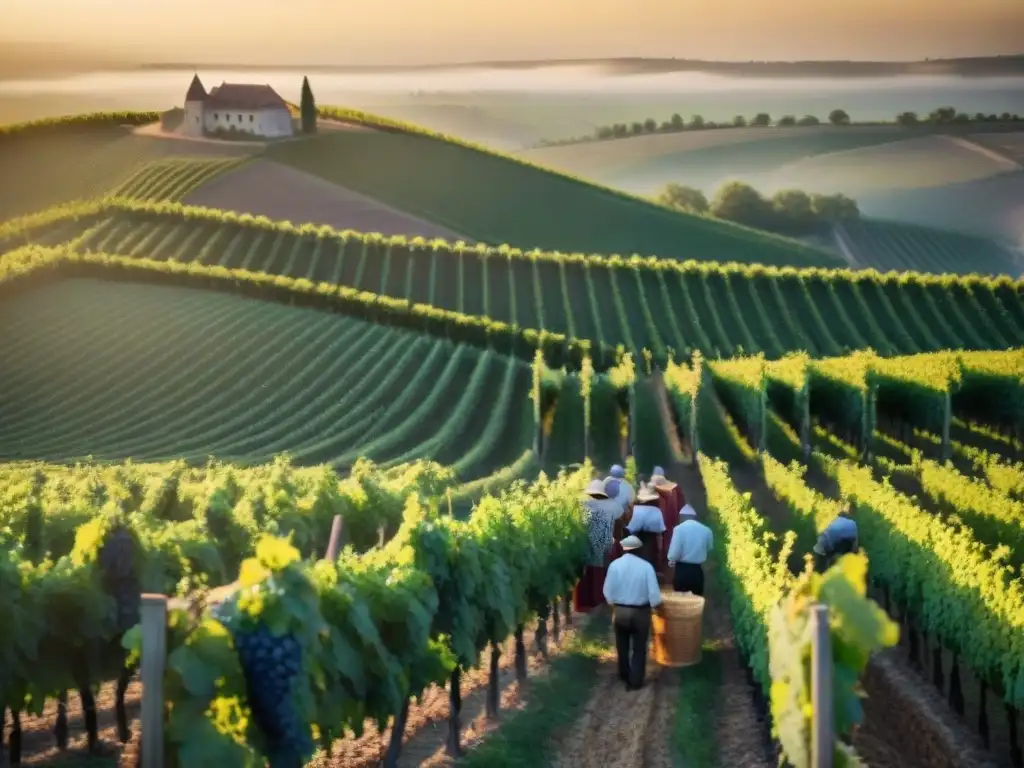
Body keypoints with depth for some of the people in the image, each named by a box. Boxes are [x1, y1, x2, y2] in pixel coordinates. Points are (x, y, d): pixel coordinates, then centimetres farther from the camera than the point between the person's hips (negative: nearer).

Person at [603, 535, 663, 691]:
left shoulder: (615, 565, -10)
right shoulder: (646, 566, -14)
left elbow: (608, 592, -4)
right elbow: (654, 593, -15)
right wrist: (655, 606, 4)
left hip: (620, 611, 2)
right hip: (640, 612, -2)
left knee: (622, 646, 22)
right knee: (639, 648, 13)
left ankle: (625, 676, 38)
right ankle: (635, 681, 16)